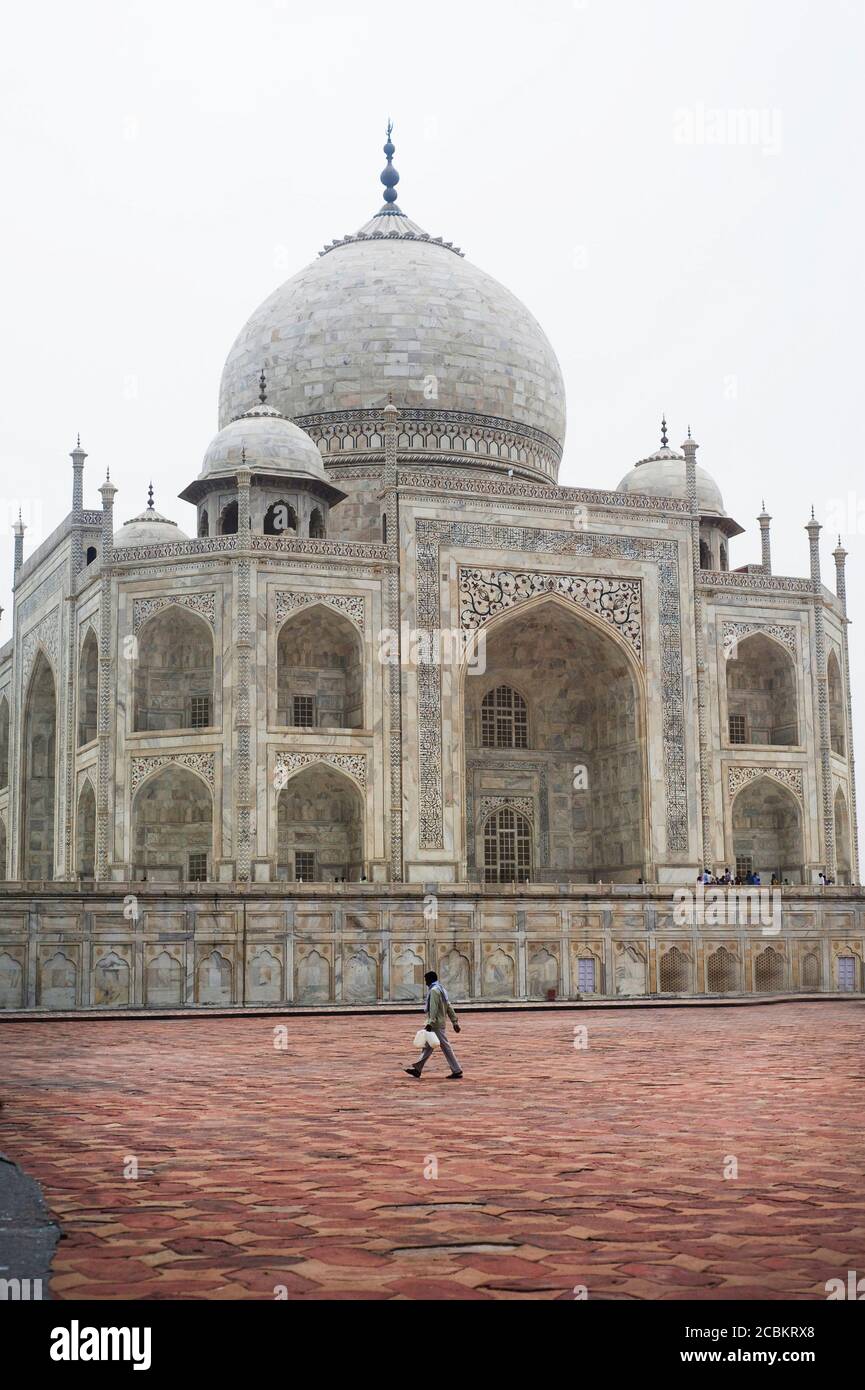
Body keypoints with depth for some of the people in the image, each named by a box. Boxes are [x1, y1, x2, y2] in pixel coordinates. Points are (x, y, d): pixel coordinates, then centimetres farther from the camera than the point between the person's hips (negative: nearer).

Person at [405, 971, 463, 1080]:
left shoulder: (434, 991, -14)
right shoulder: (442, 989, 16)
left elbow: (434, 1009, -23)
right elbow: (449, 1007, 16)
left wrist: (430, 1023, -26)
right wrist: (455, 1021, 16)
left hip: (436, 1025, -10)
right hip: (441, 1023, 10)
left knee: (445, 1047, -7)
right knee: (427, 1047, 12)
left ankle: (457, 1071, -5)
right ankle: (417, 1069, 15)